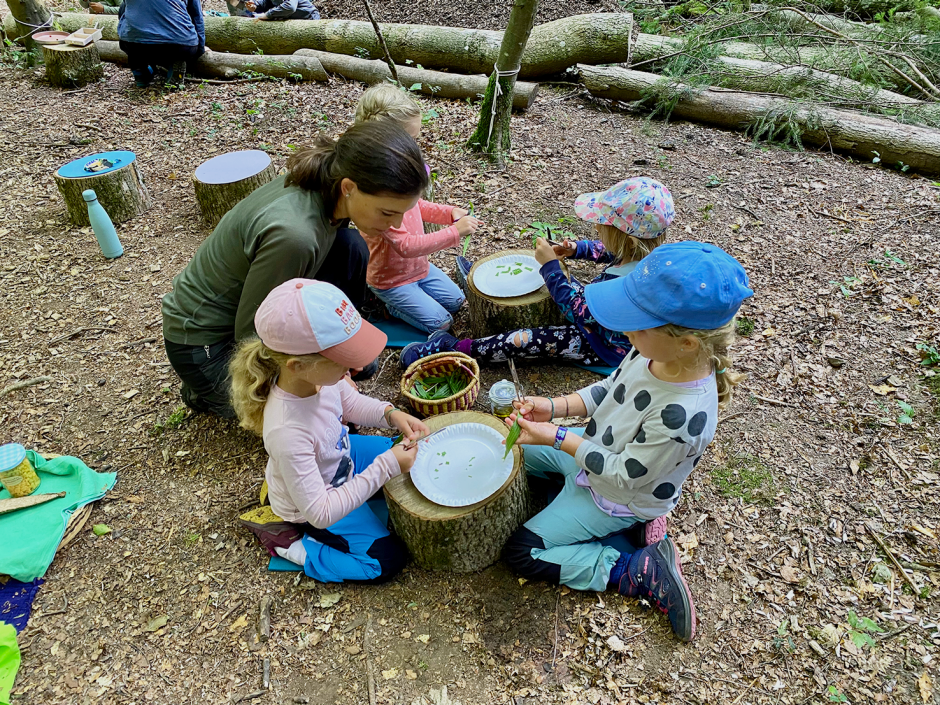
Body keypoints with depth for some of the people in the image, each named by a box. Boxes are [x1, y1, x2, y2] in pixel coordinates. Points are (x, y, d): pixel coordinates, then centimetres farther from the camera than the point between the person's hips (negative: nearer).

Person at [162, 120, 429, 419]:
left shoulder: (324, 185, -13)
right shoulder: (293, 233, -38)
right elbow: (250, 335, -25)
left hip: (249, 305, 7)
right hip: (205, 341, -7)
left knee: (350, 249, -9)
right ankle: (211, 391, 10)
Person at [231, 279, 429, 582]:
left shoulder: (315, 373, -25)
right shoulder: (288, 433, -44)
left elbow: (349, 402, 0)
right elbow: (320, 513, -33)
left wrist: (391, 414, -18)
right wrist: (385, 468, -35)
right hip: (313, 507, -6)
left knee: (404, 457, 19)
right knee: (387, 560, -4)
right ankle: (290, 543, 5)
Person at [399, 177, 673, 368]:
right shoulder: (643, 253, -12)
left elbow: (575, 311, -29)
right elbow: (606, 251, 12)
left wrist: (550, 265, -27)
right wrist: (576, 249, -3)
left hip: (607, 347, -9)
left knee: (525, 341, -17)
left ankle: (453, 348, -8)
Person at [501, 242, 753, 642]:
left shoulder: (682, 416, -40)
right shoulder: (656, 353, -19)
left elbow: (624, 476, -27)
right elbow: (610, 390, 1)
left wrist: (558, 439, -26)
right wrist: (554, 407, -12)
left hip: (616, 497, -8)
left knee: (522, 553, -6)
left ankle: (640, 572, 0)